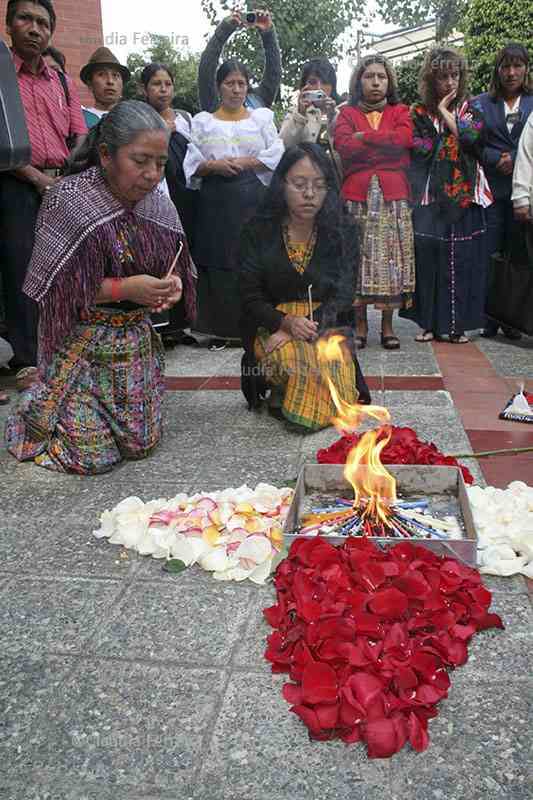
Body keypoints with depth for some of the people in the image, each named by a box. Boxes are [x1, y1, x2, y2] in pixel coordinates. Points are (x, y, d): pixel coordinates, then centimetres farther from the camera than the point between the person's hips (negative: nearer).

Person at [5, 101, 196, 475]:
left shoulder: (157, 203, -2)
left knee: (142, 443, 10)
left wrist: (171, 282, -14)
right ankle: (35, 408, 28)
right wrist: (124, 289, -28)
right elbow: (52, 290, -19)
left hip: (136, 339, 6)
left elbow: (171, 263, 10)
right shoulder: (69, 202, -18)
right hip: (83, 343, -5)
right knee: (95, 456, -3)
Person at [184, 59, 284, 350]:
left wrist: (244, 163, -8)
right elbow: (191, 164, 4)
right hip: (216, 201, 1)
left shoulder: (262, 118, 12)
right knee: (217, 263, -2)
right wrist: (214, 166, -13)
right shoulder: (203, 122, 12)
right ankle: (221, 329, 7)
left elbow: (277, 156, 0)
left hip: (253, 199, 0)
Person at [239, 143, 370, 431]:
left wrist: (311, 325, -20)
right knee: (289, 358, -34)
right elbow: (250, 297, -2)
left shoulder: (343, 229, 2)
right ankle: (281, 397, -2)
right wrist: (286, 322, -21)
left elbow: (343, 295, -3)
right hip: (273, 325, -1)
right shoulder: (259, 231, 0)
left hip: (326, 325, 1)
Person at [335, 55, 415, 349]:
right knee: (357, 257, -4)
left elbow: (405, 138, -6)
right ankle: (360, 324, 5)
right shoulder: (347, 113, 13)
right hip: (356, 196, 0)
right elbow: (344, 147, -7)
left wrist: (364, 137, -4)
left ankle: (387, 325, 4)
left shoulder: (399, 111, 16)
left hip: (393, 196, 1)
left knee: (390, 257, -3)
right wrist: (386, 146, -5)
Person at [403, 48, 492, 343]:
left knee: (462, 259, -2)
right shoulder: (419, 112, 9)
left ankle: (457, 324, 4)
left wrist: (446, 113, -1)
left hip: (465, 197, 1)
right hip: (430, 198, -1)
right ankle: (430, 322, 5)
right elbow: (421, 150, -6)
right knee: (428, 258, -4)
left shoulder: (470, 109, 13)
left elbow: (472, 139, -7)